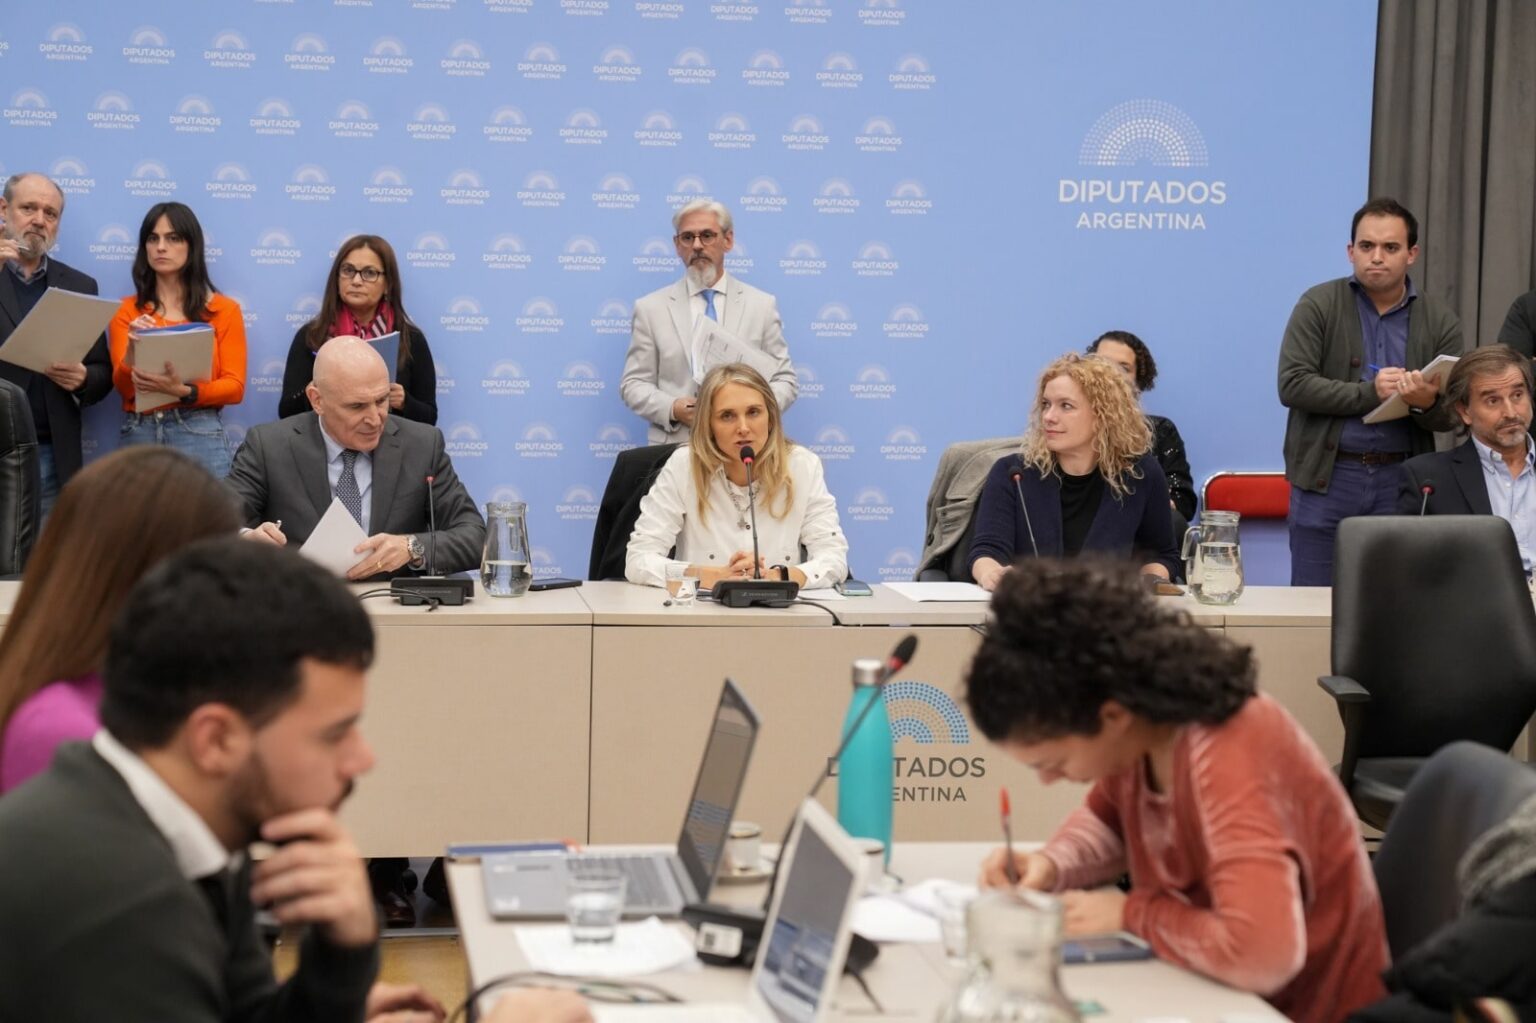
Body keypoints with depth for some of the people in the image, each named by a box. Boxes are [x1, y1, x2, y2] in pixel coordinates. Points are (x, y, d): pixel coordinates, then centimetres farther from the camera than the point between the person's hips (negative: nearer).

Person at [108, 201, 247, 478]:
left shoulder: (224, 310, 4)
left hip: (199, 435, -1)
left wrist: (183, 391, -17)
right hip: (139, 434, 1)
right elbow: (124, 387, 1)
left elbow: (235, 387, -1)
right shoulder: (127, 310, 9)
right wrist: (134, 349, -18)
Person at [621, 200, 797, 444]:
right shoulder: (651, 308, 8)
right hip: (674, 447, 0)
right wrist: (672, 410, -11)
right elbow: (633, 383, 7)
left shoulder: (762, 305, 9)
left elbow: (785, 381, 8)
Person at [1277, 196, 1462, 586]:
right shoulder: (1318, 305, -1)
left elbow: (1450, 416, 3)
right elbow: (1292, 385, -12)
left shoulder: (1441, 322, 5)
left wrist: (1427, 404, -20)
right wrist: (1371, 392, -19)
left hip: (1402, 481, 2)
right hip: (1326, 479, -2)